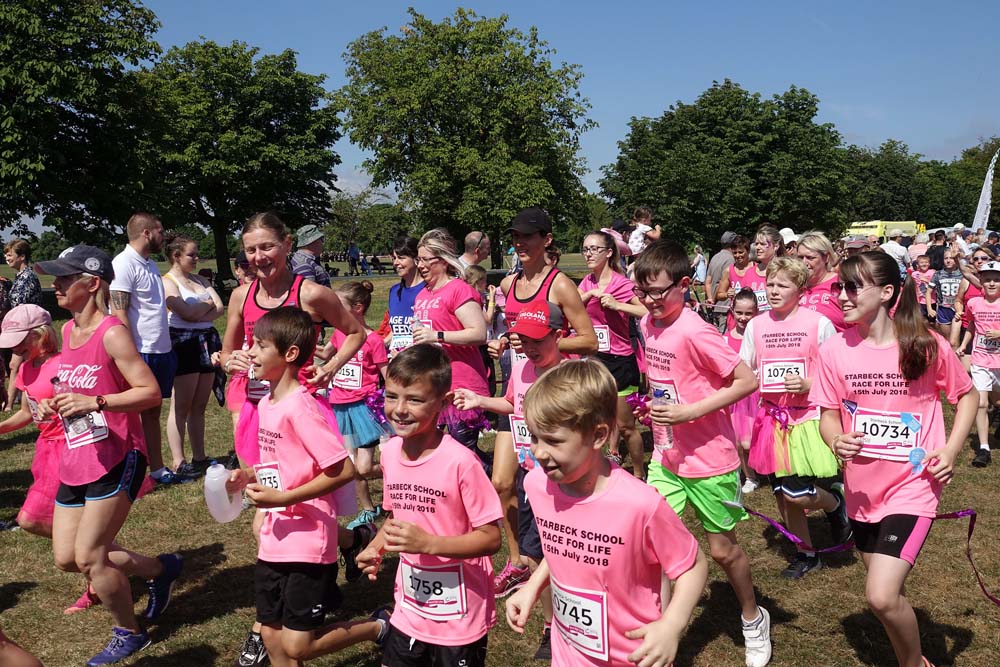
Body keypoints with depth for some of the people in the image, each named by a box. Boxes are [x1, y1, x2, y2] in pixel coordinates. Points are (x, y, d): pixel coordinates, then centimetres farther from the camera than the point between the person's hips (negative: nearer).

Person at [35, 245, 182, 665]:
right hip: (74, 461, 9)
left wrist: (94, 402, -30)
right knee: (67, 558, 11)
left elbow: (151, 393, -21)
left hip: (115, 459, -9)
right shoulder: (68, 330, 9)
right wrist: (53, 406, 5)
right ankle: (160, 569, 31)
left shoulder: (112, 334, -17)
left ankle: (129, 633, 21)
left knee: (88, 556, -4)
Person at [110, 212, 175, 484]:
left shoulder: (150, 265, 15)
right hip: (141, 353, -8)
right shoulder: (124, 263, -12)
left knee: (153, 412, 14)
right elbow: (119, 313, -17)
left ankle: (157, 468, 22)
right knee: (137, 415, 1)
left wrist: (167, 347, 15)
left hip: (161, 351, 8)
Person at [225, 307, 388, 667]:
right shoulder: (266, 404, 7)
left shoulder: (300, 407, -20)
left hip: (307, 542, -8)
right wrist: (250, 476, 3)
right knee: (272, 638, 15)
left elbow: (343, 470, -23)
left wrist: (283, 498, -23)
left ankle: (379, 627, 18)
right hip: (274, 540, 9)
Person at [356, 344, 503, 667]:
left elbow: (491, 537, -19)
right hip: (410, 609, 5)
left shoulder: (460, 461, -22)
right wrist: (375, 548, -4)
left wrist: (429, 543, -28)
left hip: (459, 618, -5)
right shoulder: (389, 452, -3)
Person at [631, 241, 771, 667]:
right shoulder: (647, 324, 0)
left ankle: (753, 619, 39)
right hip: (666, 457, 6)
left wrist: (688, 412, -26)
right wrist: (655, 407, 3)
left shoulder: (694, 332, -23)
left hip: (709, 460, -6)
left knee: (722, 549, 12)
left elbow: (747, 381, -23)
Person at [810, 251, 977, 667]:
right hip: (862, 487, 4)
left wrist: (950, 451, -9)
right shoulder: (835, 350, -7)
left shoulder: (927, 346, -12)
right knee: (887, 594, 18)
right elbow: (829, 414, 3)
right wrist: (836, 441, -19)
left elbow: (967, 396, 4)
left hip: (912, 486, -4)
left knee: (882, 596, -15)